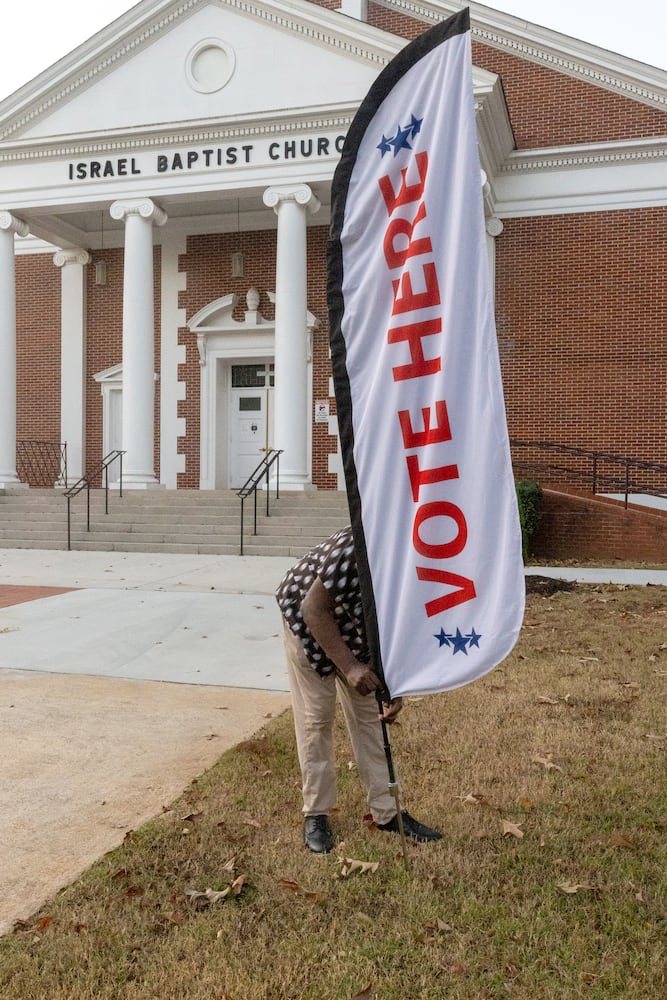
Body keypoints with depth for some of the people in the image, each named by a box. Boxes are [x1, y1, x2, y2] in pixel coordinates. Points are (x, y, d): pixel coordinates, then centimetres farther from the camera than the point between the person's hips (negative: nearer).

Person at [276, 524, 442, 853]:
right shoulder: (358, 549, -40)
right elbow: (314, 608, -30)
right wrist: (349, 666, -32)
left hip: (361, 632, 5)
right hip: (308, 620, -5)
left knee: (370, 715, 8)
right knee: (316, 718, 0)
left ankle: (386, 811, 17)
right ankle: (315, 814, 13)